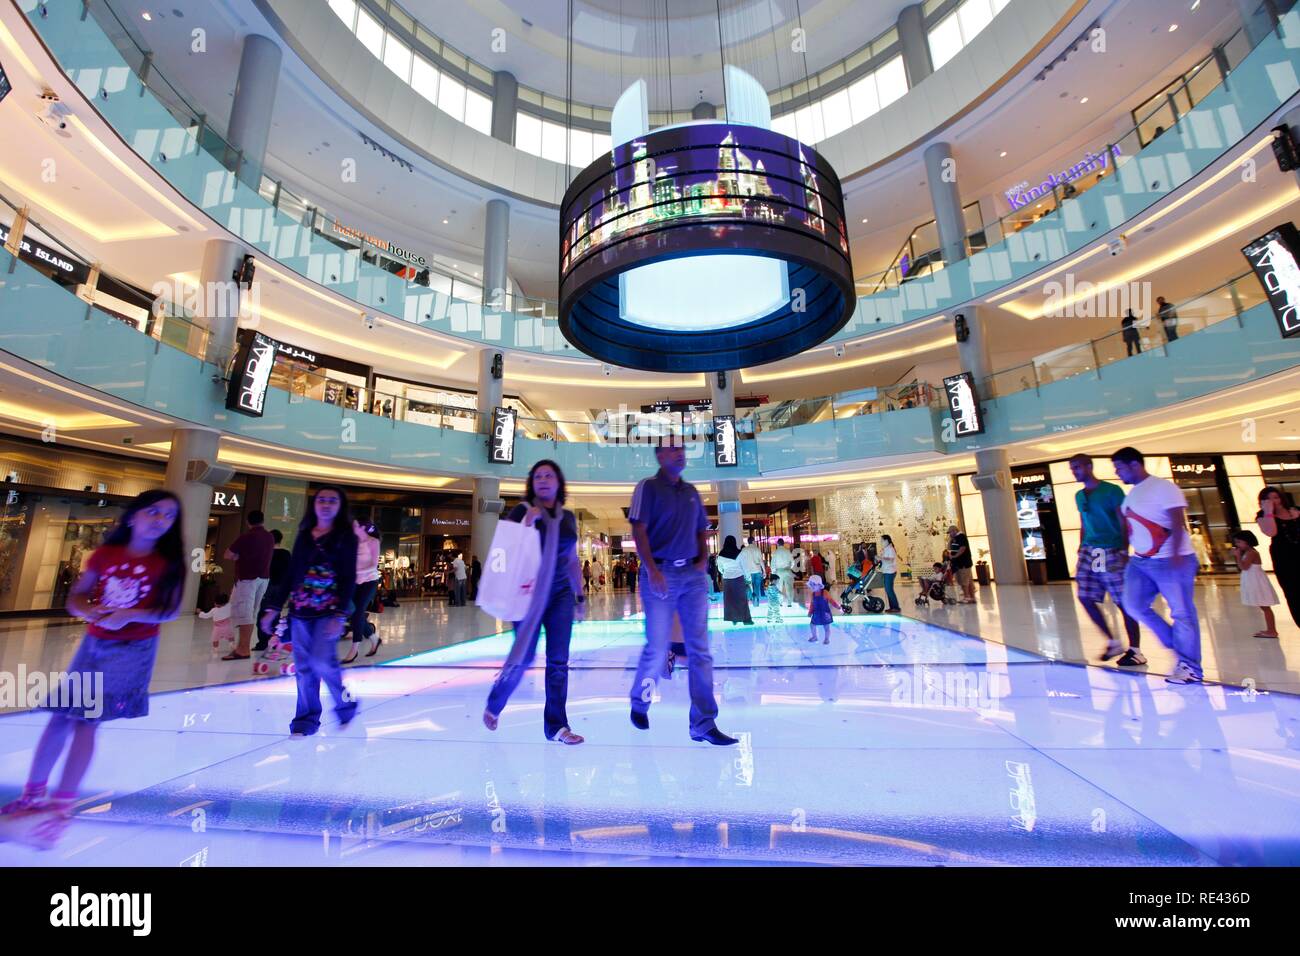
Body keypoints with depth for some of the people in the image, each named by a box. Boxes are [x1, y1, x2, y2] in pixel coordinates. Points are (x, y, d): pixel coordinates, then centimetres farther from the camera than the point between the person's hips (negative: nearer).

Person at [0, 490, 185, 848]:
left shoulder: (169, 563, -9)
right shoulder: (104, 554, 1)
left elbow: (171, 611, -12)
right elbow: (74, 598, 5)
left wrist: (130, 615, -25)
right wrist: (90, 611, -15)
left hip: (134, 649, -4)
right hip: (94, 643, 4)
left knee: (88, 720, -4)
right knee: (62, 715, 8)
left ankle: (61, 805, 6)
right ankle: (33, 794, 28)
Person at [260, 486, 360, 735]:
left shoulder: (346, 537, -4)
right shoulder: (303, 536, 9)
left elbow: (349, 579, -10)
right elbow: (291, 575, 14)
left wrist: (340, 615, -17)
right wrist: (275, 608, 10)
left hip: (329, 611, -4)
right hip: (300, 610, 5)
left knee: (322, 661, -12)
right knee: (303, 666, 7)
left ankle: (345, 702, 13)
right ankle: (307, 717, 23)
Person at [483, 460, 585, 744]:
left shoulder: (568, 517, 10)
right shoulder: (522, 510, -3)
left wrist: (580, 596, 14)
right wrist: (527, 524, -20)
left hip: (561, 594, 4)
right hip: (530, 594, -4)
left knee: (558, 661, 2)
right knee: (524, 657, 1)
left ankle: (555, 726, 14)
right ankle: (493, 706, 31)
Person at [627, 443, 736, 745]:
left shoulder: (691, 491, 15)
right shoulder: (648, 487, -3)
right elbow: (639, 530, -10)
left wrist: (703, 560, 5)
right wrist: (651, 569, -18)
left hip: (693, 575, 5)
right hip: (661, 574, -5)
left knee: (700, 649, 4)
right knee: (657, 648, 4)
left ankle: (703, 723, 13)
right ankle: (639, 704, 32)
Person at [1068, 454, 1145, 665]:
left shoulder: (1112, 490, -5)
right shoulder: (1079, 496, 14)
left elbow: (1124, 524, -7)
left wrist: (1124, 551, -14)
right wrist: (1081, 549, 15)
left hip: (1112, 552, -6)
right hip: (1089, 552, 6)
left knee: (1123, 602, 0)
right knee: (1086, 598, 3)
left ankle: (1135, 650, 12)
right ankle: (1112, 642, 18)